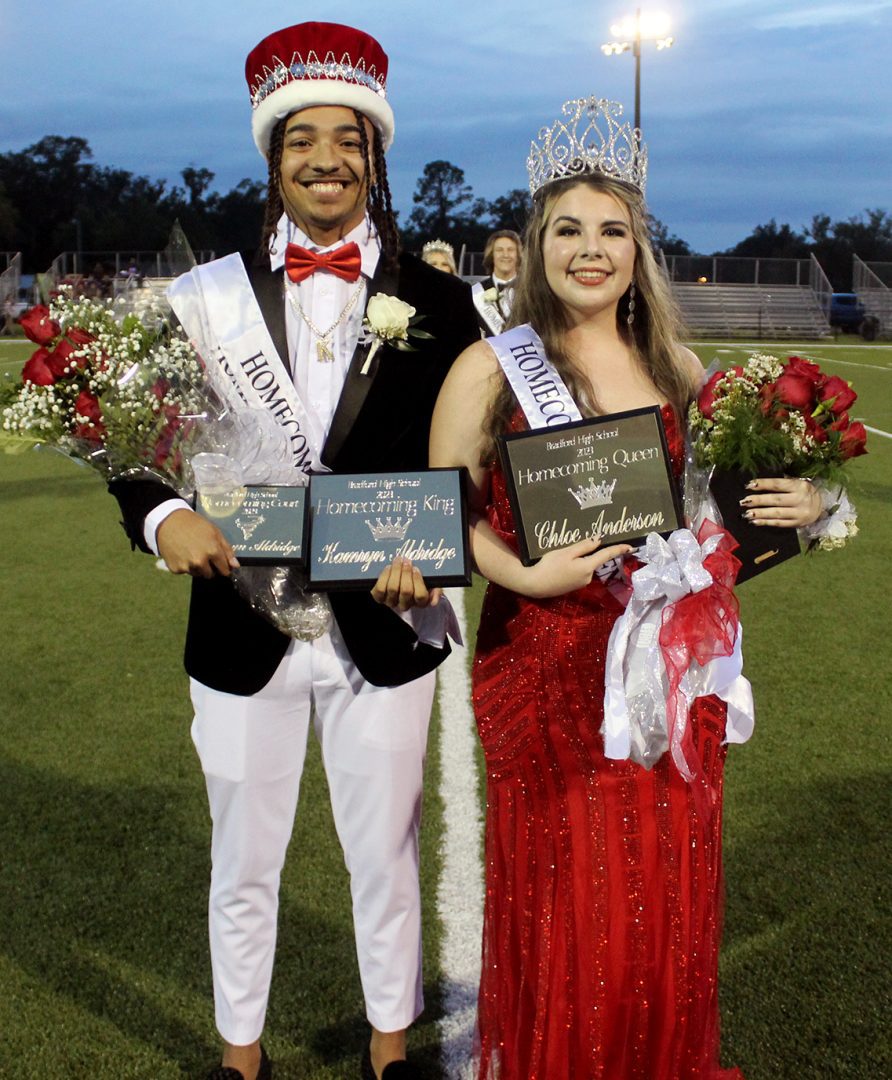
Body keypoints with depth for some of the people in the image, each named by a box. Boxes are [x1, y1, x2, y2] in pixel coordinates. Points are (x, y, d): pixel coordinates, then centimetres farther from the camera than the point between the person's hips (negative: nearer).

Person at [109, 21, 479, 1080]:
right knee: (242, 866, 16)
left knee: (385, 860, 16)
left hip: (381, 628, 0)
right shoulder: (211, 297, -1)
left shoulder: (435, 302, -1)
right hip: (245, 628, 1)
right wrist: (164, 516, -23)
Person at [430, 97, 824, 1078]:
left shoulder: (675, 367, 8)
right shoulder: (491, 367, -4)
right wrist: (526, 576, -18)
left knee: (665, 894, 13)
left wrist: (789, 508, -3)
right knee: (561, 900, 6)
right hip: (546, 660, -3)